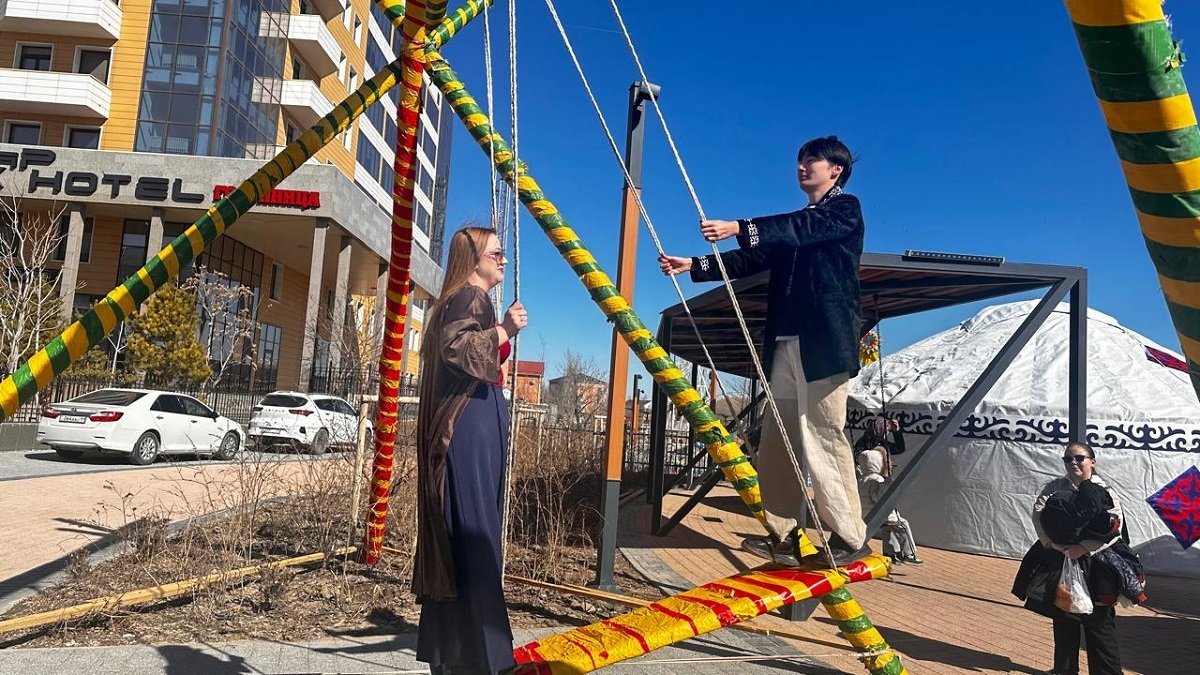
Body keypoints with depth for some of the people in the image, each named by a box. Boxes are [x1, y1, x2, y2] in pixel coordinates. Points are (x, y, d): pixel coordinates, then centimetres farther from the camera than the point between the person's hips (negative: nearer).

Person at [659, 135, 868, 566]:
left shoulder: (845, 209, 4)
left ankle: (851, 537, 0)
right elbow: (752, 261, 17)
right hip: (785, 342, 8)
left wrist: (739, 228, -28)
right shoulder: (796, 224, 27)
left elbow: (802, 230, -16)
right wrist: (693, 265, 7)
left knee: (822, 435, -10)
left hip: (824, 341, -8)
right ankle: (785, 534, 8)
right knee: (778, 438, 3)